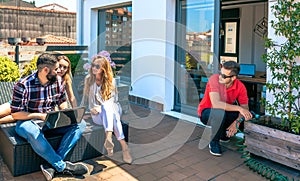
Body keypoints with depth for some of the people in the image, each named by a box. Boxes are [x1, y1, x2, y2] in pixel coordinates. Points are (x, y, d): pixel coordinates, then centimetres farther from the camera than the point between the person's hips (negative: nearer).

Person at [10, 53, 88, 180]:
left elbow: (62, 102, 14)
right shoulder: (23, 85, -16)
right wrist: (40, 115, -24)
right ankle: (62, 166, -26)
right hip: (29, 122, -5)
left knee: (80, 124, -17)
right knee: (33, 133, -42)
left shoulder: (58, 81, 0)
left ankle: (53, 164, -27)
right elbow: (15, 114, -14)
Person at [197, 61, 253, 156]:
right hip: (206, 112, -4)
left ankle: (224, 133, 11)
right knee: (220, 112, -37)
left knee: (248, 117, -16)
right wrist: (238, 108, -40)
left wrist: (236, 122, -33)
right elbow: (216, 104, -38)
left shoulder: (240, 87, -16)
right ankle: (214, 142, -11)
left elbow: (245, 108, -14)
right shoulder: (214, 79, -28)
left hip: (225, 114, 5)